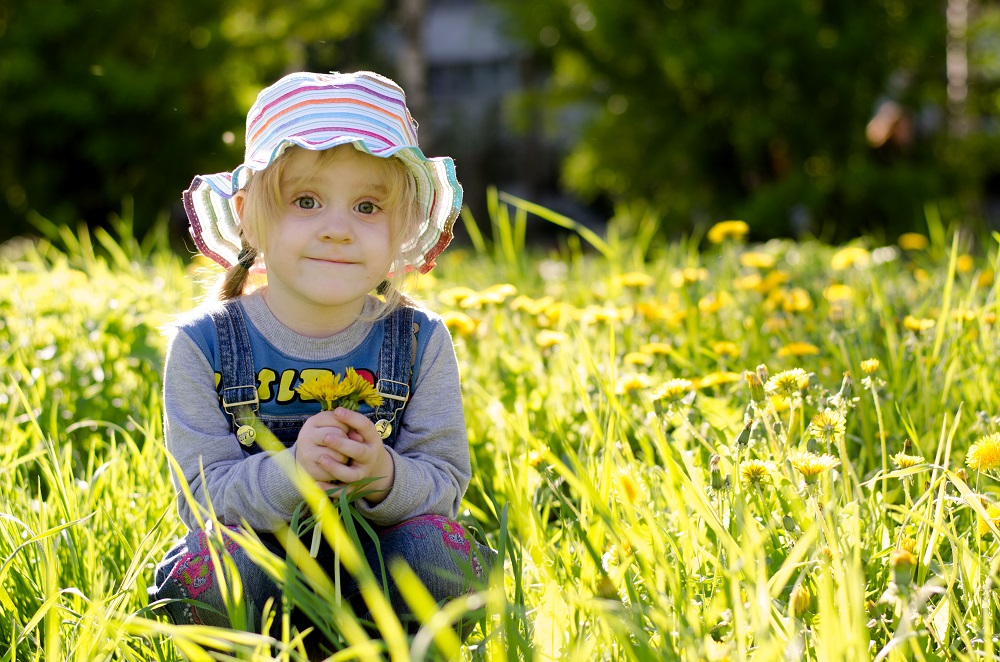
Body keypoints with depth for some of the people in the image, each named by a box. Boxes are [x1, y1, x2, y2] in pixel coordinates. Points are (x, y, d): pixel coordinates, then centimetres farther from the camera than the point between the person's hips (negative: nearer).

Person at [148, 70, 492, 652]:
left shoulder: (421, 342, -4)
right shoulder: (204, 346, -9)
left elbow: (446, 483, -6)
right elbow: (205, 496, -13)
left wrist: (384, 476, -30)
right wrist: (292, 469, -34)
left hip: (377, 556, 1)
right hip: (259, 551, -1)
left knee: (439, 549, -29)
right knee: (218, 556, -33)